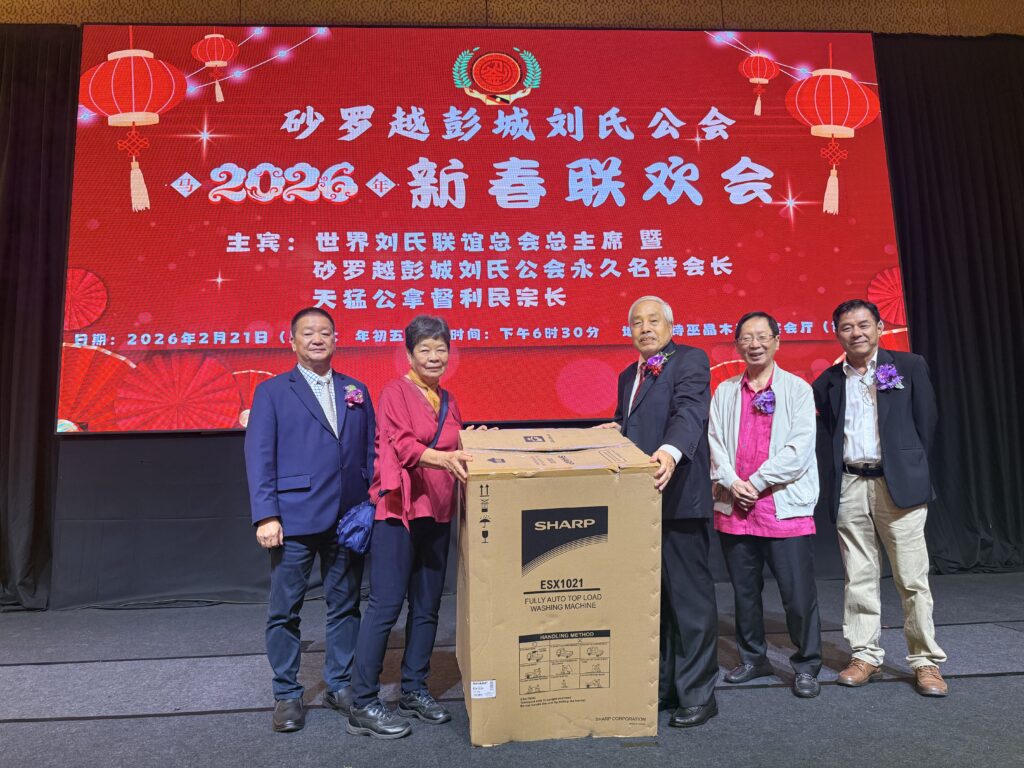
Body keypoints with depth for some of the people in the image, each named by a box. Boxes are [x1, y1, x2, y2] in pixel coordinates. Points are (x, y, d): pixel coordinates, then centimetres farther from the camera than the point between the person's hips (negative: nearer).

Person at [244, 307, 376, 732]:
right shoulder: (272, 391, 3)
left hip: (348, 518, 3)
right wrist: (266, 516, -11)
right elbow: (259, 457, -3)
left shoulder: (356, 390, 12)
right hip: (294, 519, -3)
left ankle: (340, 685, 27)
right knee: (285, 610, 6)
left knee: (345, 605, 12)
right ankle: (286, 694, 22)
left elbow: (370, 453, 12)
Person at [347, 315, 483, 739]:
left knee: (427, 606, 11)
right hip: (398, 511, -6)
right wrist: (441, 457, -35)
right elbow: (402, 444, -18)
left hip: (438, 513, 7)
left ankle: (414, 690, 25)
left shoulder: (448, 401, 17)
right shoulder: (395, 391, -3)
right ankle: (363, 704, 4)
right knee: (385, 605, -6)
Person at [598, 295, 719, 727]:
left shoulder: (691, 361, -3)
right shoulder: (628, 376, 20)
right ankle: (662, 685, 29)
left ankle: (697, 695, 14)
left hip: (678, 498, -8)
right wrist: (614, 430, 8)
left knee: (688, 594, 0)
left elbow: (690, 412, -22)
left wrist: (671, 451, -39)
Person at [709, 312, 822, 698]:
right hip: (734, 508, 4)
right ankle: (753, 659, 30)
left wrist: (756, 483, -11)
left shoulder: (797, 389, 1)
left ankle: (806, 666, 17)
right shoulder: (724, 392, 12)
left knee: (799, 594, -1)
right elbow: (715, 444, 6)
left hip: (786, 508, -3)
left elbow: (799, 449, -8)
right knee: (744, 592, 13)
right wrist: (732, 484, -10)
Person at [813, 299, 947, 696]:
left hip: (899, 484, -2)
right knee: (858, 578, 7)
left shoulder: (909, 366, 5)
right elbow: (825, 435, 12)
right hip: (849, 487, 2)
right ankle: (865, 656, 15)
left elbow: (927, 421, 6)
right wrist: (832, 479, 3)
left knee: (913, 578, 1)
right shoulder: (828, 381, 10)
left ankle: (926, 661, 13)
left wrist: (911, 467, 6)